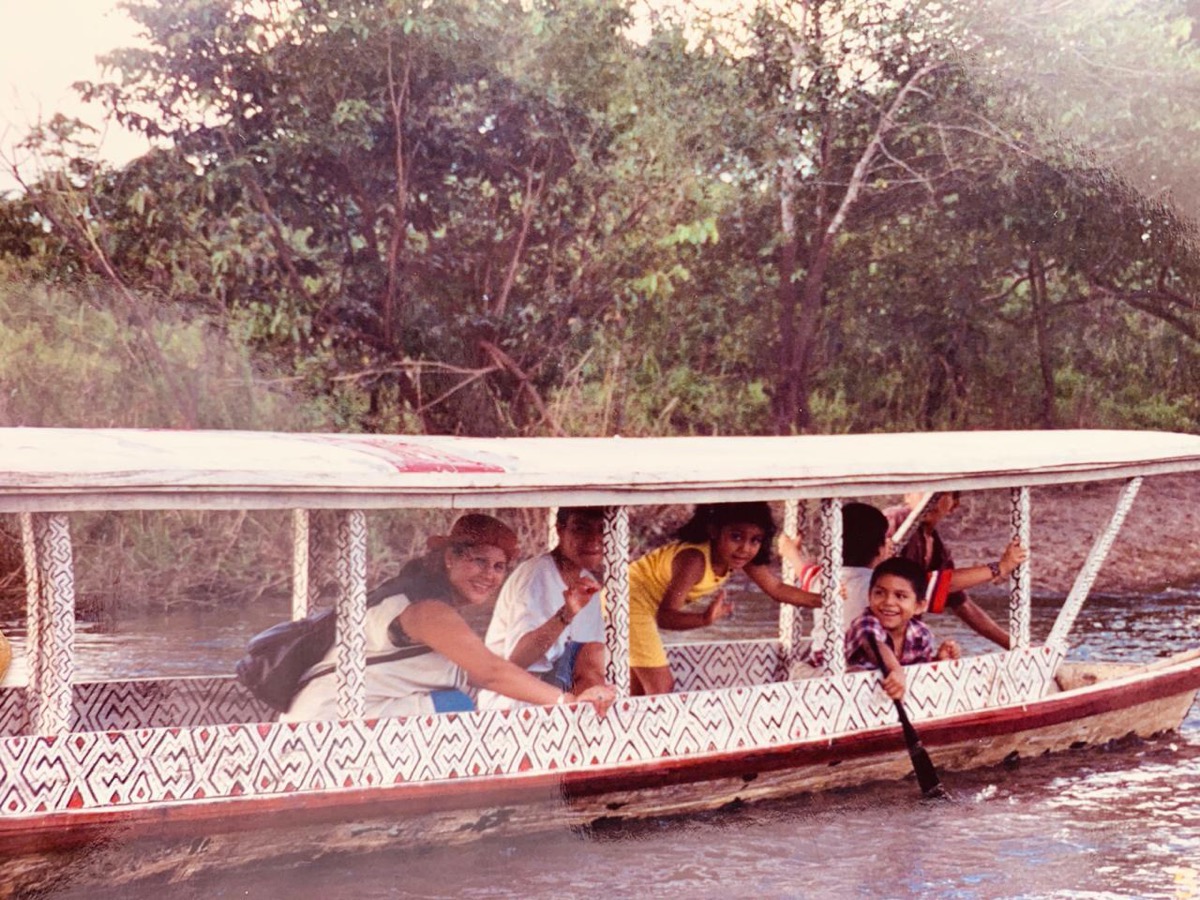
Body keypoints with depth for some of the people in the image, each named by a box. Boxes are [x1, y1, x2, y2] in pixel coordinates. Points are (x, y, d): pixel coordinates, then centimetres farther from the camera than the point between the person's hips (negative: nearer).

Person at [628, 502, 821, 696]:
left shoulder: (738, 557, -10)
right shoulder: (695, 559, -34)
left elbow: (778, 589, 0)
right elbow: (665, 616, -36)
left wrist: (823, 601, -7)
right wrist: (705, 619, -53)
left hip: (640, 603, 9)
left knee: (642, 690, 16)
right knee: (661, 687, -10)